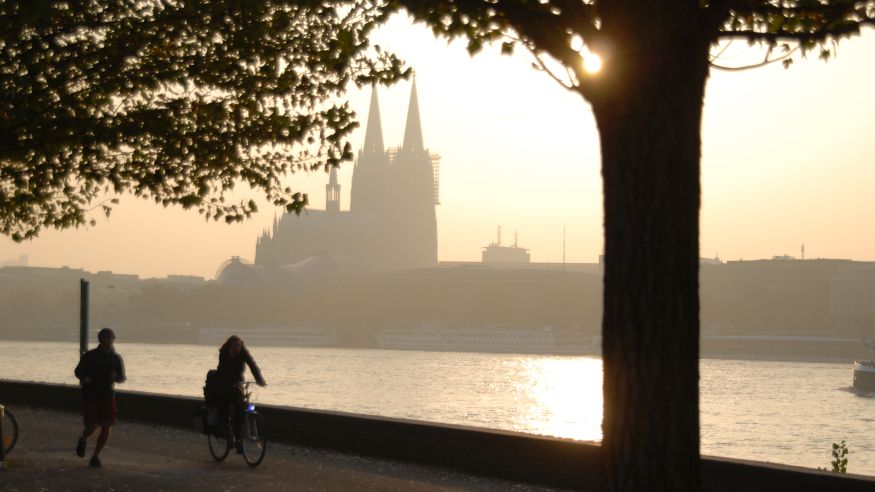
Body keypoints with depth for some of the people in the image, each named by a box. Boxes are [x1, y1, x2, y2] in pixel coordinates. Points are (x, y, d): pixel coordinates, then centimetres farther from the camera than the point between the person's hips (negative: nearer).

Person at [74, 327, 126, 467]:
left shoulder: (116, 358, 5)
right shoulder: (90, 356, -3)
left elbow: (122, 378, 11)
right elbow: (78, 371, 7)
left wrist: (116, 377, -12)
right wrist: (84, 378, -16)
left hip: (107, 395, 3)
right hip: (90, 395, -3)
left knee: (107, 427, -8)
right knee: (92, 426, -9)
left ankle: (96, 456, 6)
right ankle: (83, 440, 28)